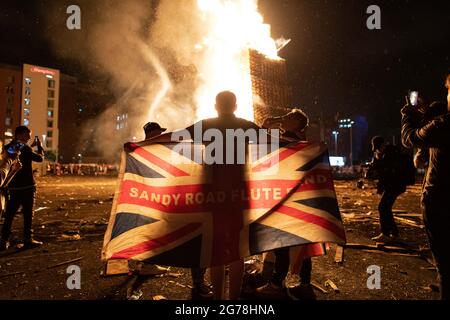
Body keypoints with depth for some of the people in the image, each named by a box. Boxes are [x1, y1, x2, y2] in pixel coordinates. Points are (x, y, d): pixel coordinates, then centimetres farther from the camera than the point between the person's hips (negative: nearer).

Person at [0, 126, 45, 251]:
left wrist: (31, 146, 21)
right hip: (27, 186, -6)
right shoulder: (25, 148, -15)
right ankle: (27, 239, 8)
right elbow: (40, 158, -11)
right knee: (28, 214, 3)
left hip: (13, 186, 6)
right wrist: (40, 146, 3)